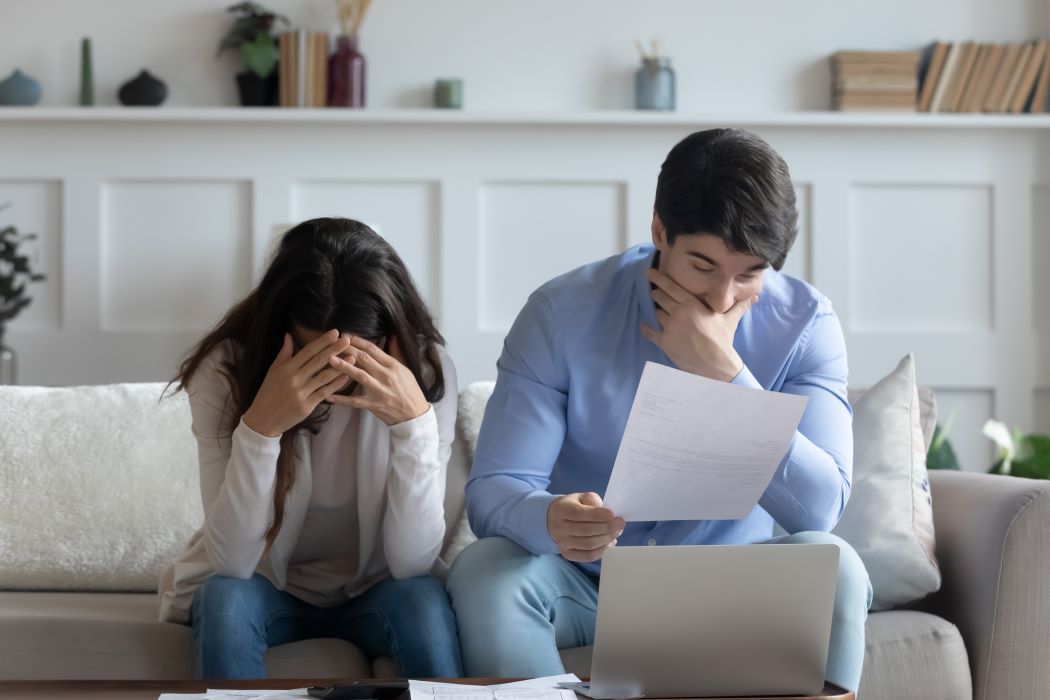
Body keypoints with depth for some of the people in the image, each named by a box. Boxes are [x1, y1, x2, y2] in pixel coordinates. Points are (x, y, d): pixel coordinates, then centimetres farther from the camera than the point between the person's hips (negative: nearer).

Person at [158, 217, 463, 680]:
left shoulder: (426, 370, -18)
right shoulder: (225, 370, -20)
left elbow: (412, 563, -23)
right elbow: (230, 562, -26)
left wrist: (414, 420, -35)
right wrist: (261, 426, -38)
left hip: (372, 592, 0)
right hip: (264, 588, 0)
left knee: (422, 599, -31)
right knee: (225, 598, -31)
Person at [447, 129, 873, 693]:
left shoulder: (805, 324, -10)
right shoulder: (563, 313, -13)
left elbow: (819, 509, -21)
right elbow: (493, 489, -18)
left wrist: (721, 370, -29)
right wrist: (551, 521, -43)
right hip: (584, 583, 0)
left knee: (832, 568, -29)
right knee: (483, 570, -29)